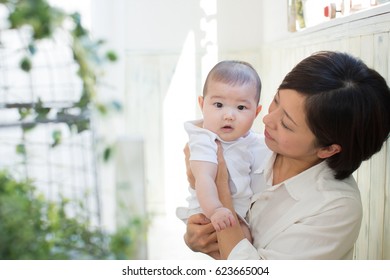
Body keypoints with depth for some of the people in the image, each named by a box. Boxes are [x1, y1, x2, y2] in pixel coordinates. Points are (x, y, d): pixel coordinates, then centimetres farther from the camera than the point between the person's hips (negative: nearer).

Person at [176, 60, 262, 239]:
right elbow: (204, 178, -38)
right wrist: (214, 210, -52)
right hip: (208, 213, -8)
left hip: (244, 211, 8)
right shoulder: (205, 142, -22)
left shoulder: (251, 140, 4)